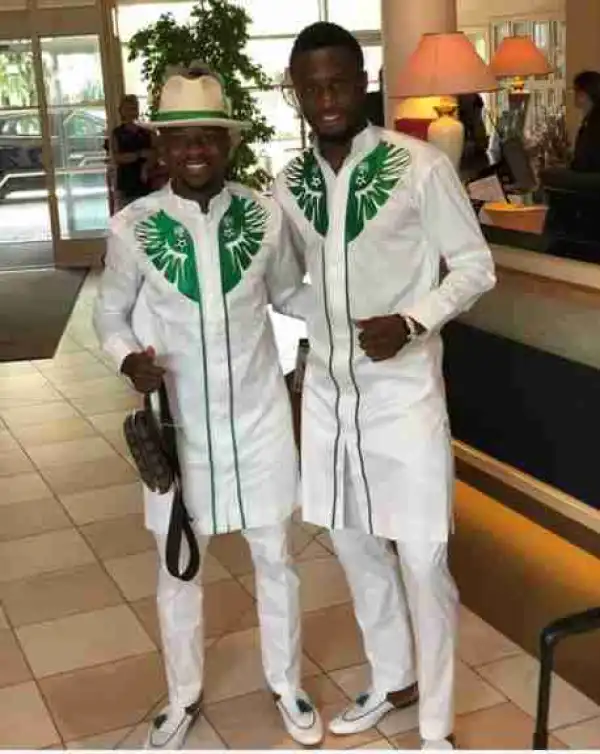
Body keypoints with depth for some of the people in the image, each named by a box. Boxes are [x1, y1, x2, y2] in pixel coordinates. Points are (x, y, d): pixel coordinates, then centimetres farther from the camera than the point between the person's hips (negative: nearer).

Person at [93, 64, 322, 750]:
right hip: (180, 423, 0)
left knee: (274, 556, 14)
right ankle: (183, 698, 38)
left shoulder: (265, 216, -7)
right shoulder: (132, 227, -11)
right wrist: (129, 358, -18)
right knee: (177, 566, 15)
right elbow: (109, 311, 2)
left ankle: (286, 685, 38)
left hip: (258, 415, 1)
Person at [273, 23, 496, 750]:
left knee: (422, 561, 0)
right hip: (326, 390, 5)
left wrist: (411, 322, -22)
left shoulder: (420, 165, -12)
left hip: (403, 391, -5)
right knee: (352, 544, 17)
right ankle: (392, 679, 40)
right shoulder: (288, 185, 3)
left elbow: (476, 266, -7)